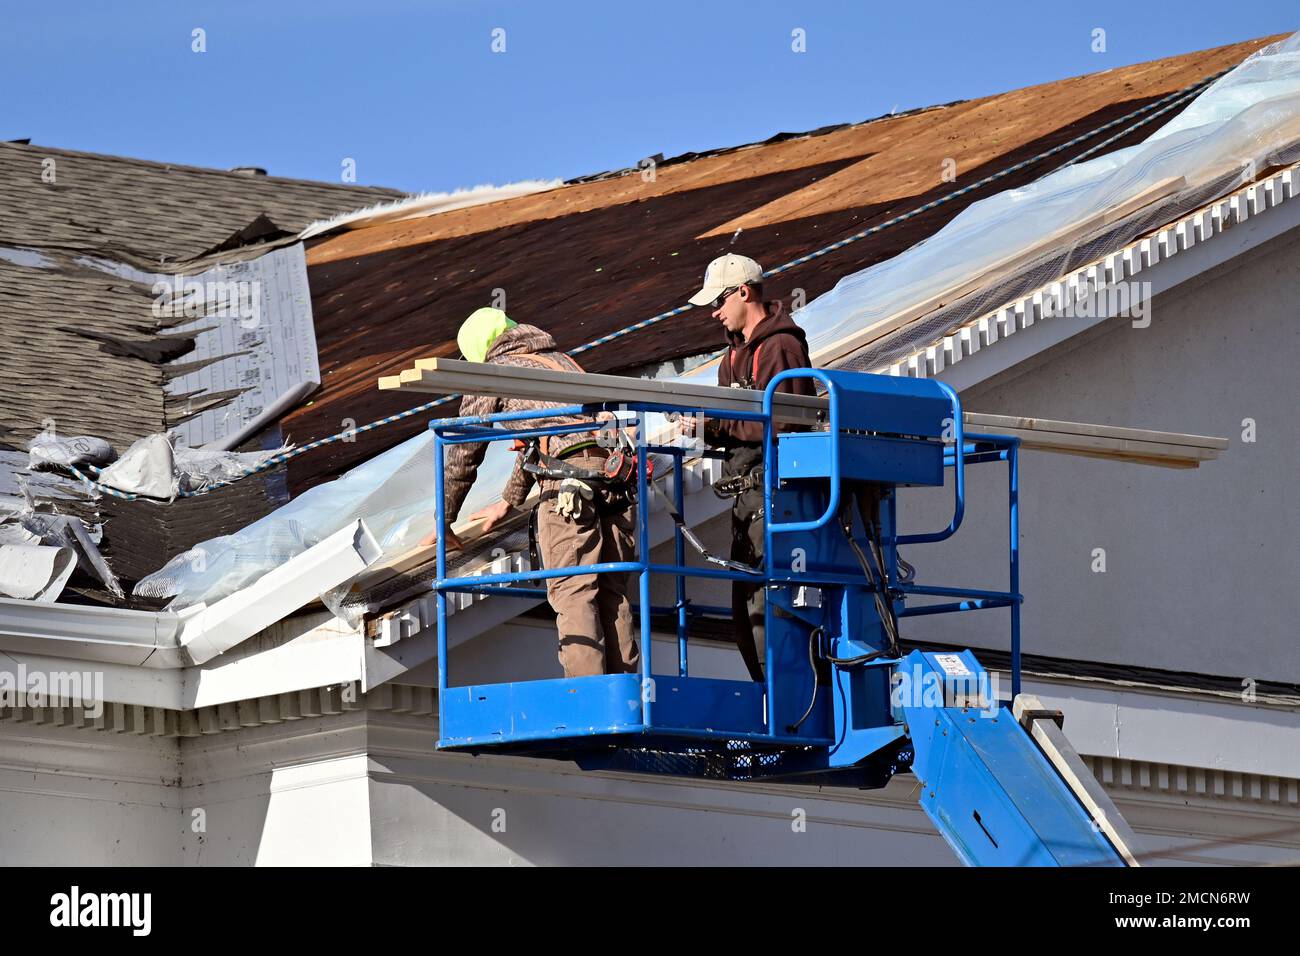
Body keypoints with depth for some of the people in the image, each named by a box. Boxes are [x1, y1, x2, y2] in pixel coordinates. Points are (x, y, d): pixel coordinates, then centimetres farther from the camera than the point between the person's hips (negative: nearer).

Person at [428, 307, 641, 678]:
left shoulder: (493, 372, 15)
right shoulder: (559, 359, 35)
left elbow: (463, 452, 18)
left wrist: (443, 521, 30)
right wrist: (508, 501, 59)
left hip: (570, 473, -6)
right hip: (616, 474, 6)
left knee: (572, 593, -8)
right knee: (611, 592, 9)